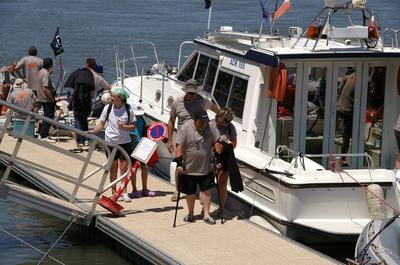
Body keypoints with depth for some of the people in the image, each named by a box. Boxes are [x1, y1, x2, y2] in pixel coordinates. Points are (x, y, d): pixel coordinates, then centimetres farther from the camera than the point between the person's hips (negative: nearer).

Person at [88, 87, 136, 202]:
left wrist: (124, 126, -18)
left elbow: (133, 126, 0)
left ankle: (124, 192, 5)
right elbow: (101, 124, 1)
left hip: (124, 142, -1)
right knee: (113, 168, 7)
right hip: (111, 142, 1)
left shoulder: (128, 110, -7)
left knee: (124, 167, -2)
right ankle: (114, 192, 17)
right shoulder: (107, 108, -4)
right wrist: (93, 131, -15)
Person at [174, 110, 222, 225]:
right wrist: (179, 162, -24)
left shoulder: (210, 128, -2)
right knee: (190, 193, 10)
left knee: (206, 190, 2)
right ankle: (191, 214, 28)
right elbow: (179, 146, -18)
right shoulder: (186, 128, -16)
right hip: (189, 169, -3)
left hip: (206, 168, 3)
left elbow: (216, 142, 7)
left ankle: (206, 215, 9)